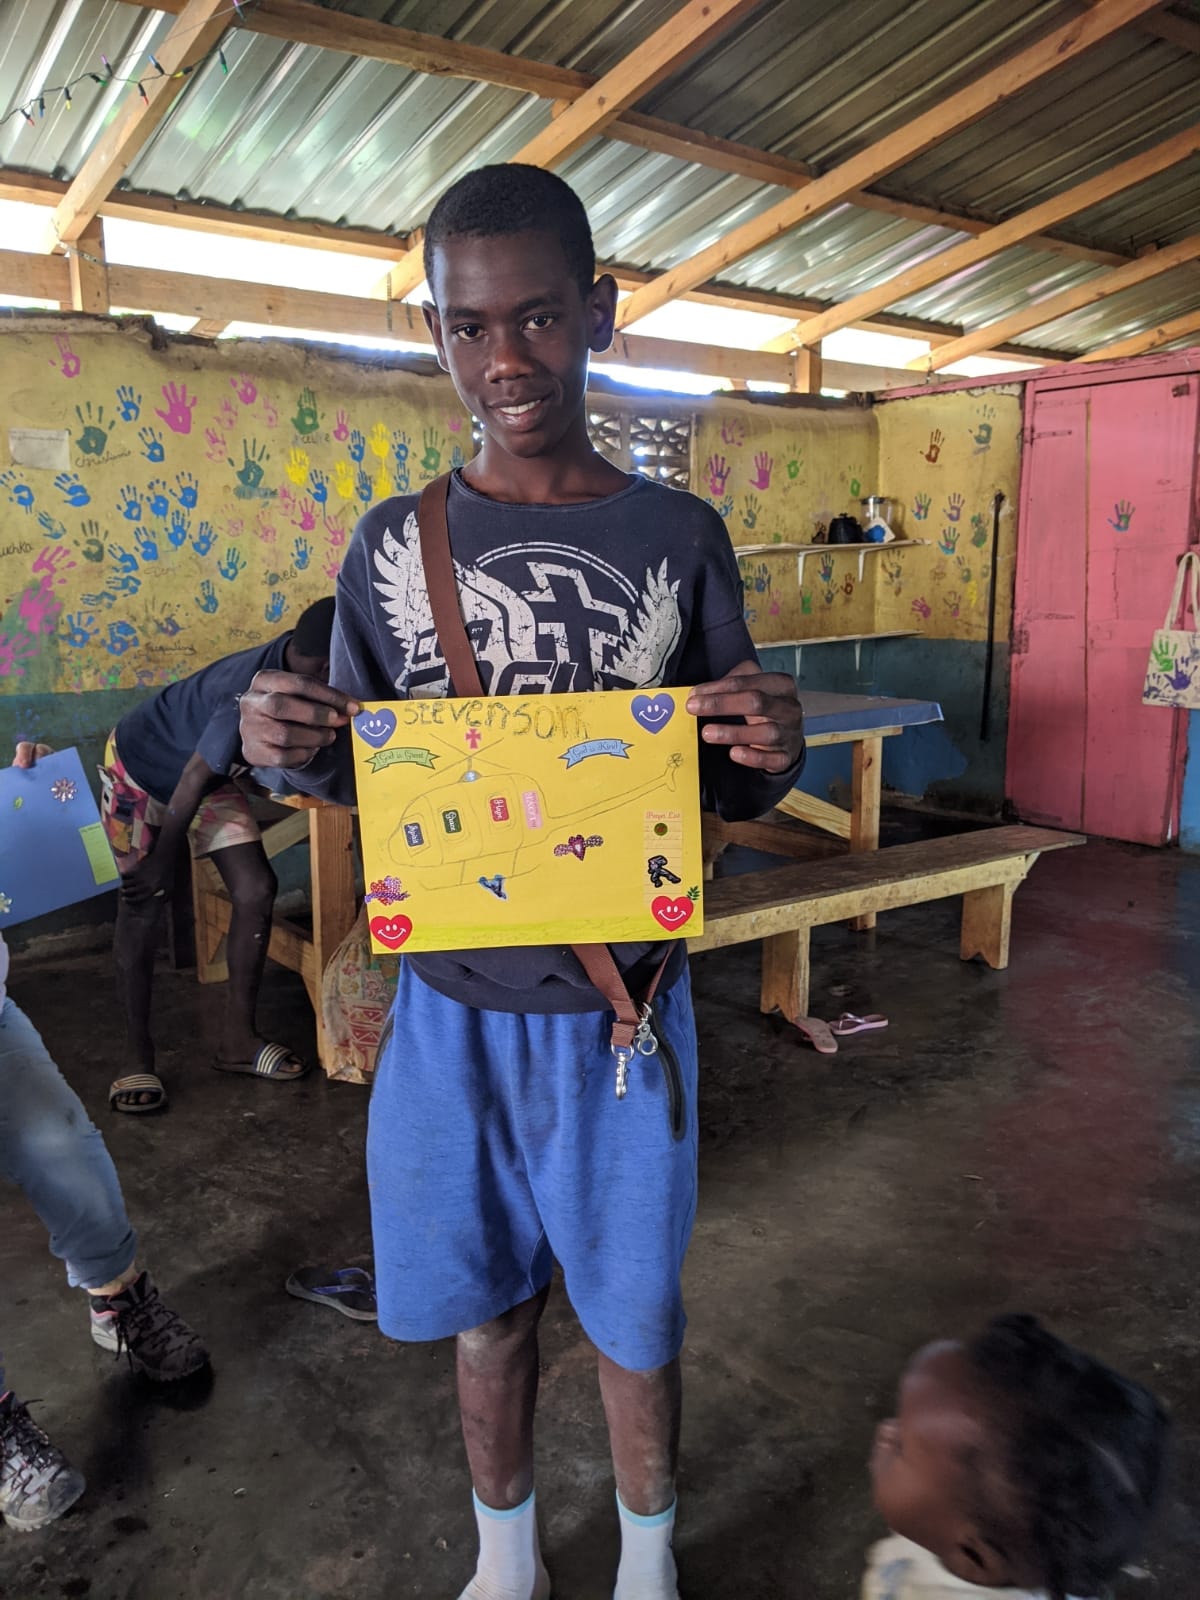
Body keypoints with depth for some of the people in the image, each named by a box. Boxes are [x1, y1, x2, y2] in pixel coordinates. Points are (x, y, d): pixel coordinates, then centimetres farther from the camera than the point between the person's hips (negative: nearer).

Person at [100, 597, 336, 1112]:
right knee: (142, 906, -4)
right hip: (141, 765, -6)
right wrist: (163, 862, -17)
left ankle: (238, 1040, 8)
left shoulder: (298, 661, -22)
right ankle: (139, 1057, 9)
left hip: (208, 772, 7)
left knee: (256, 890, -4)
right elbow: (192, 780, -29)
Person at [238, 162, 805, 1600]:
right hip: (451, 1006, 1)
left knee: (634, 1312, 16)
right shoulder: (393, 547, -1)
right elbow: (368, 783, 6)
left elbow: (728, 793, 2)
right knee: (486, 1308, 18)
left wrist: (773, 751, -21)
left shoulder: (680, 537, -4)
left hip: (622, 1006, -1)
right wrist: (303, 753, -17)